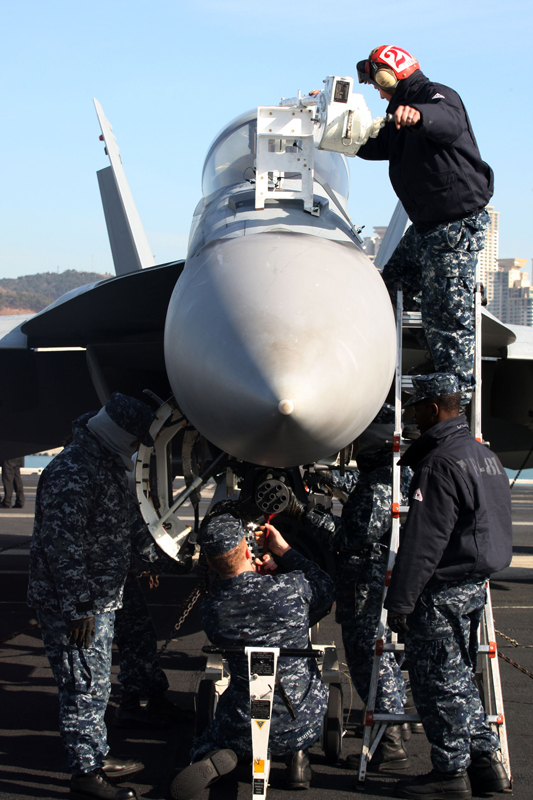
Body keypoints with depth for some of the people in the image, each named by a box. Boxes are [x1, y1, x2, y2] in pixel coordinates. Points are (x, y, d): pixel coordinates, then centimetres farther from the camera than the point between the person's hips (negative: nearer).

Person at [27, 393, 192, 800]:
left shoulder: (111, 465, 12)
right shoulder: (72, 472, -21)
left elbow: (134, 527, 22)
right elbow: (62, 547, -24)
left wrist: (169, 561, 19)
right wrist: (77, 608, -24)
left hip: (100, 602, 10)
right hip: (74, 608, -10)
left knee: (96, 686, 20)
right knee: (85, 688, -3)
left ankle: (98, 757, 32)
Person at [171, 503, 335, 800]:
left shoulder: (210, 610, -12)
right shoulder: (291, 587, -19)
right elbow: (326, 591, 5)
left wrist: (257, 574, 14)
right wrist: (284, 550, 9)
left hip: (246, 730, 0)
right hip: (304, 724, 0)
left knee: (204, 747, 32)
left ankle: (222, 758, -5)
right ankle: (299, 755, 12)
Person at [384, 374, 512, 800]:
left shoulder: (440, 462, -18)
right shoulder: (486, 455, 13)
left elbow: (423, 540, -21)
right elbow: (497, 525, 23)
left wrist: (400, 600, -19)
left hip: (443, 589, -9)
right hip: (477, 583, 9)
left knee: (437, 679, -1)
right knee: (458, 676, 17)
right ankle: (487, 760, 18)